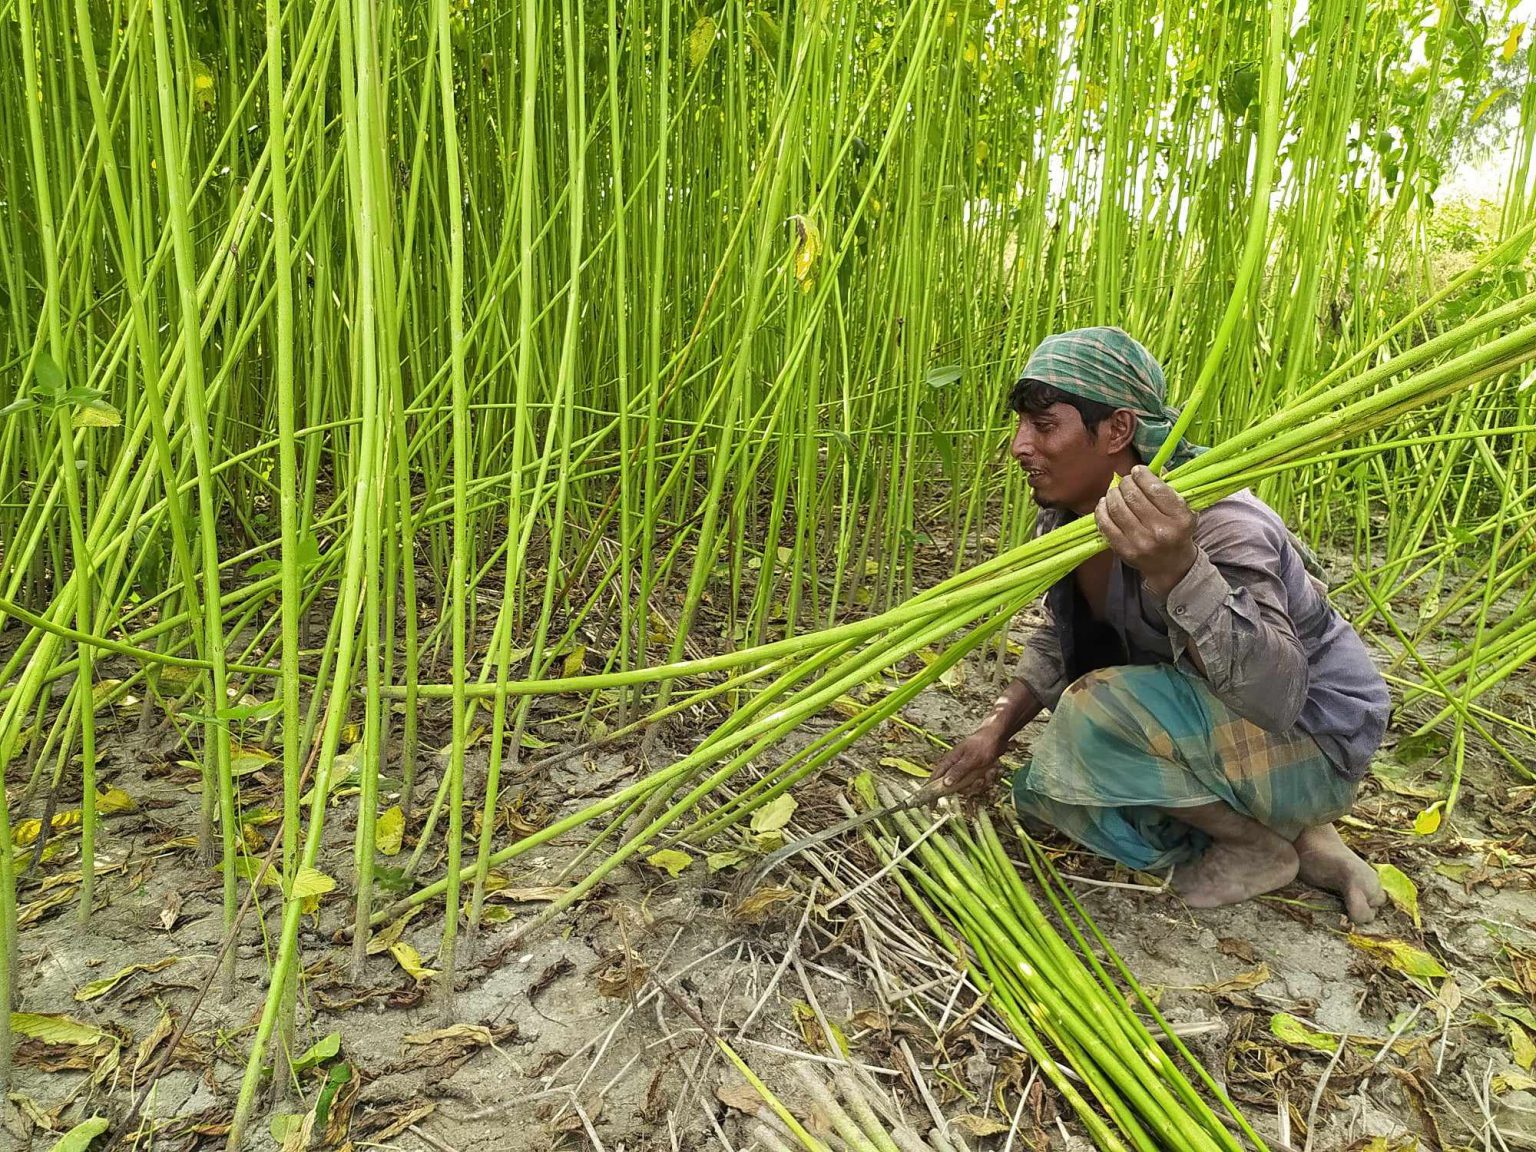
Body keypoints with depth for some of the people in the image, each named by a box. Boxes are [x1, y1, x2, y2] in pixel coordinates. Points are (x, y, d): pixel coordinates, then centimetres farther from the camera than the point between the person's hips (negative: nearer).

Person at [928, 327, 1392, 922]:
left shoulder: (1213, 524, -31)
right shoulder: (1065, 520, -7)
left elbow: (1276, 696, -43)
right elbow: (1061, 639, 10)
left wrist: (1175, 572, -57)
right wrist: (995, 730, -1)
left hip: (1311, 744, -8)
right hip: (1211, 722, 8)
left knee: (1096, 710, -29)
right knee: (1044, 785, 4)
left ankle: (1262, 847, 0)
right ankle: (1299, 836, 7)